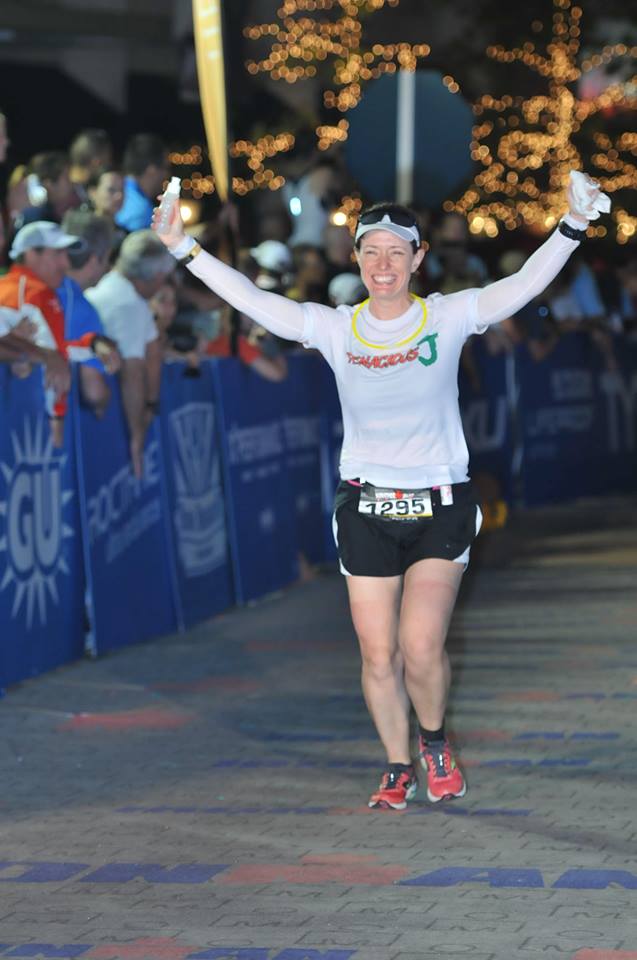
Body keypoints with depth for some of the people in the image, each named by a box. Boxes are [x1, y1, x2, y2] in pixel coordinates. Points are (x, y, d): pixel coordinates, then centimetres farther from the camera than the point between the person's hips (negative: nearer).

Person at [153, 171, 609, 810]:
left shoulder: (447, 318, -2)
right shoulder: (335, 329, 2)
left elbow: (525, 284, -11)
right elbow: (253, 301, -1)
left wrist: (572, 226, -24)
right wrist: (186, 250, -8)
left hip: (441, 506, -2)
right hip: (366, 508, 2)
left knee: (421, 648, -13)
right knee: (379, 655, 1)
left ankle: (434, 741, 17)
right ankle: (397, 769, 22)